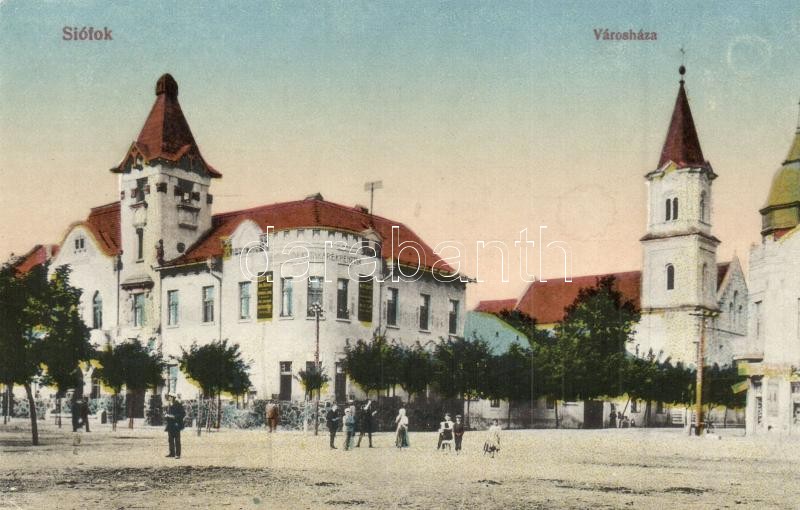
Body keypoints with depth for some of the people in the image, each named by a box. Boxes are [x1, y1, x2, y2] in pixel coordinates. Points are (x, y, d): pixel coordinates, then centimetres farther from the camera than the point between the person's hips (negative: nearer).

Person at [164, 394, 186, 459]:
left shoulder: (178, 405, -10)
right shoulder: (169, 406, 13)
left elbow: (183, 414, -13)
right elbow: (166, 413, 24)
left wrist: (174, 417, -20)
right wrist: (166, 415, 1)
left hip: (176, 425, -8)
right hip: (170, 425, 8)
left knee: (177, 441, -5)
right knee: (170, 440, 11)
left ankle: (177, 454, -2)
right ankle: (172, 453, 20)